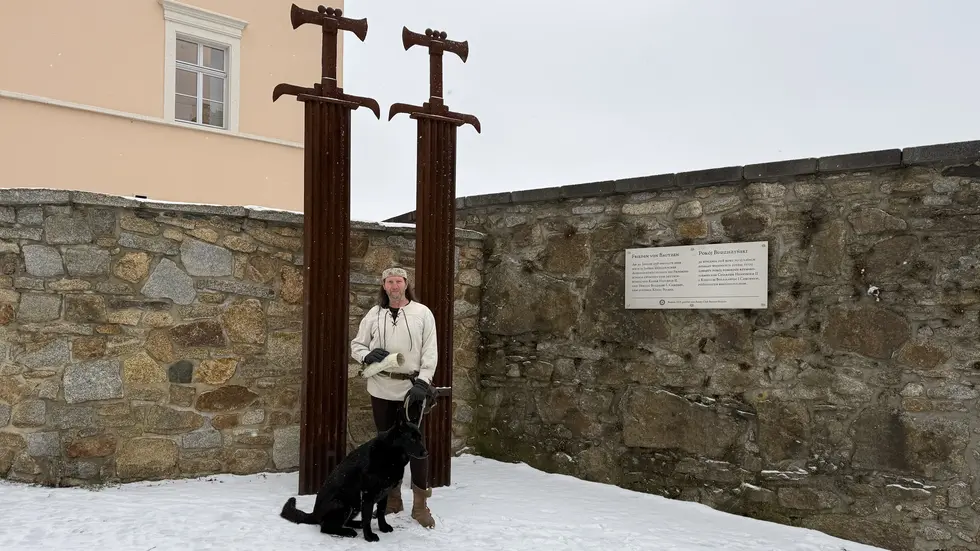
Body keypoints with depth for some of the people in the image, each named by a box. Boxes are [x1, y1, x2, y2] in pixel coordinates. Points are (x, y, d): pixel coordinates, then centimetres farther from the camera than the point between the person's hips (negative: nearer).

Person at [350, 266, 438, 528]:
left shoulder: (422, 313, 0)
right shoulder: (374, 314, 7)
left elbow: (430, 352, -3)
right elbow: (356, 345, 13)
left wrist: (423, 381, -15)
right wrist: (368, 355, -10)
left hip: (412, 388, -3)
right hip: (381, 389, 3)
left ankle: (420, 504, 6)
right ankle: (392, 498, 24)